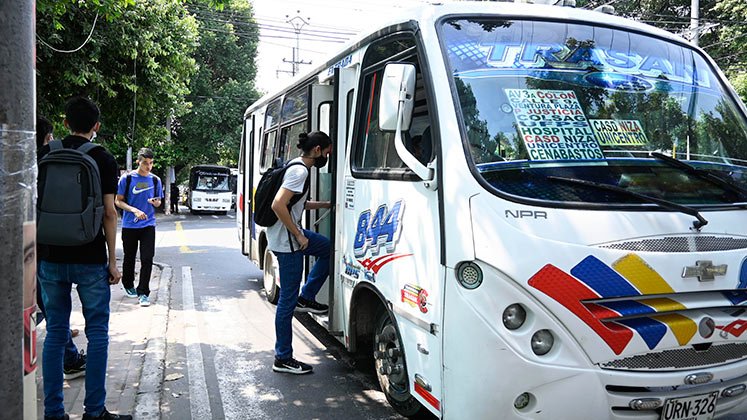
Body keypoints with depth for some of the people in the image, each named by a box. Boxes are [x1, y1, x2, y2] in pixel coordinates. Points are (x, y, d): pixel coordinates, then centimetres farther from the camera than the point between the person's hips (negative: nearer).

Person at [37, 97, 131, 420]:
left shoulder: (44, 154, 4)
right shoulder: (103, 159, -4)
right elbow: (108, 213, -6)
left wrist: (37, 251, 16)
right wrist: (112, 261, -2)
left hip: (50, 258, 3)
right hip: (90, 259, -3)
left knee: (55, 331, 11)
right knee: (97, 332, 6)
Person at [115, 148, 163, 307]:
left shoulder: (155, 180, 4)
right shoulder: (127, 178, -4)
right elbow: (118, 201, -2)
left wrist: (155, 202, -11)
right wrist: (134, 210, -17)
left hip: (148, 225, 1)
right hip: (129, 225, -1)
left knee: (147, 259, -7)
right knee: (129, 258, 12)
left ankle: (143, 292, -1)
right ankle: (128, 286, 34)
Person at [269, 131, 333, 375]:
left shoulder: (298, 167, 12)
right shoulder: (300, 171, -18)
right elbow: (278, 205, -28)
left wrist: (326, 204, 22)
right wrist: (298, 235, -20)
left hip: (292, 234, 10)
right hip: (286, 241, -10)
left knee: (328, 248, 25)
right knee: (288, 300, -3)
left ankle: (306, 298, 24)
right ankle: (283, 359, 6)